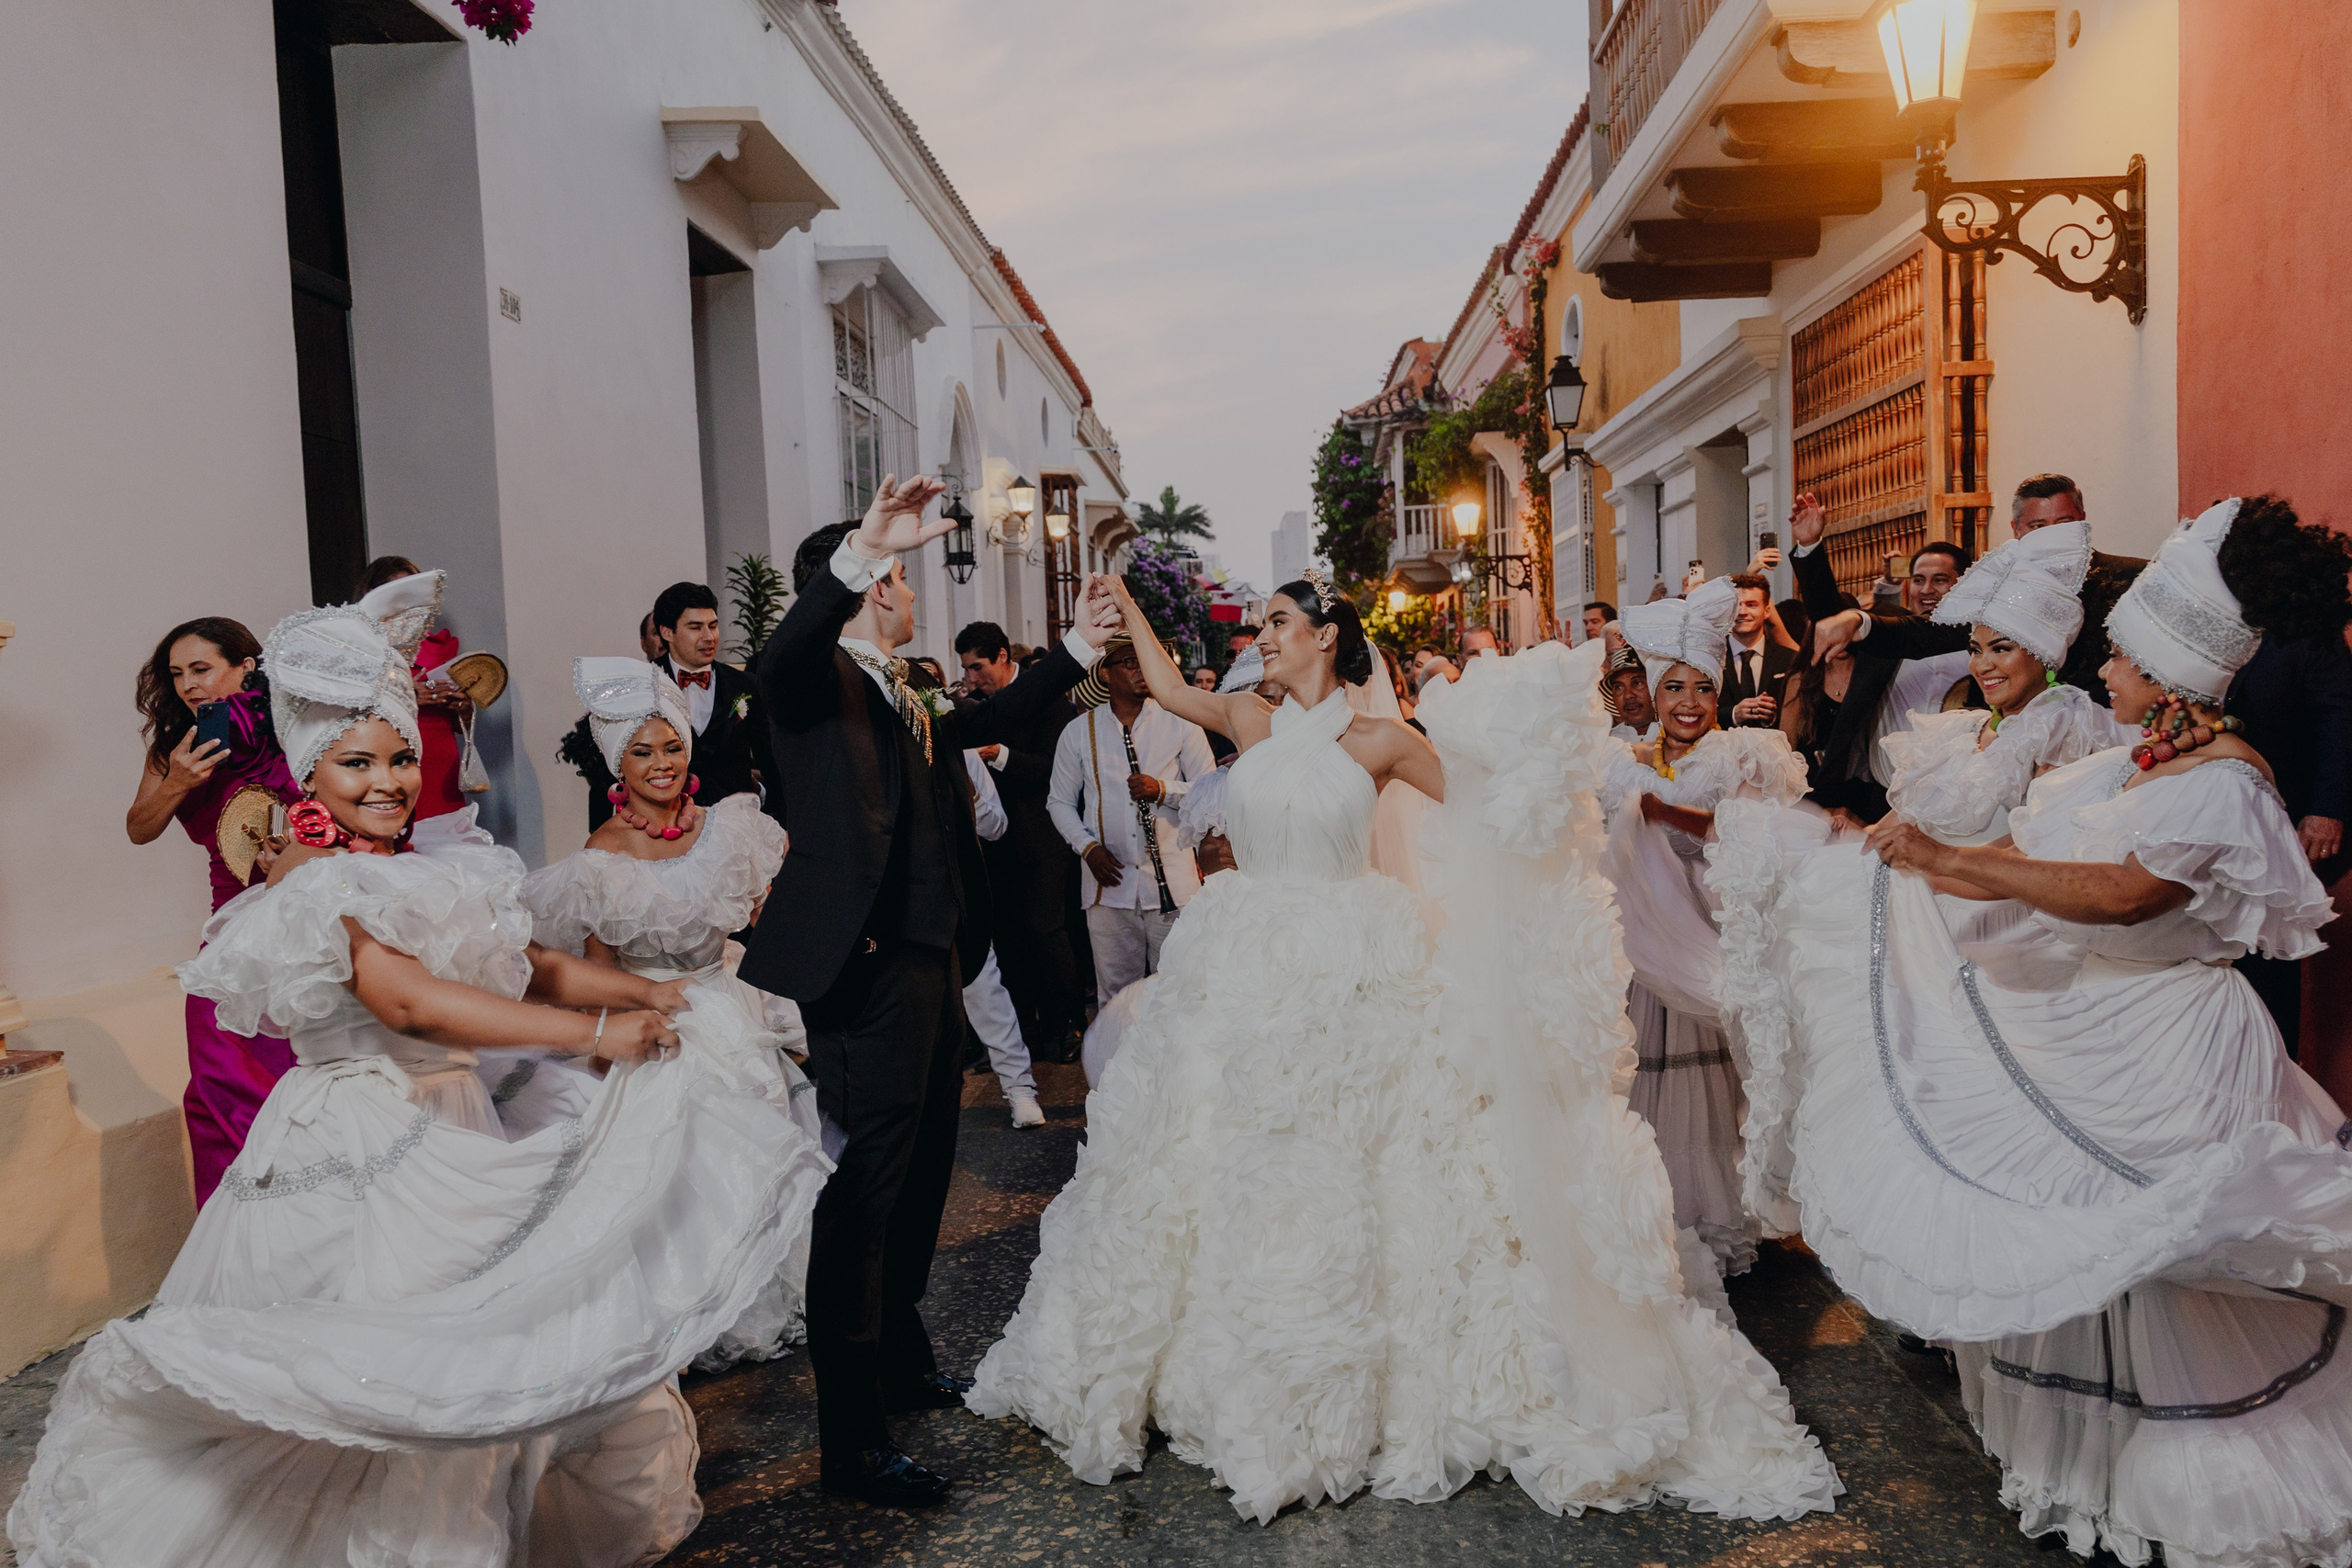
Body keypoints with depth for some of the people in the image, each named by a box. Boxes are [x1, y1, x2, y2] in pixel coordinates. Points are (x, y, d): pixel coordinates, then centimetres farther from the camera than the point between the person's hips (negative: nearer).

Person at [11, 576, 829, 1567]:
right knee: (375, 1370, 1)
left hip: (446, 1138, 8)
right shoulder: (311, 878, -16)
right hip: (356, 1158, -8)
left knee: (472, 1353, 15)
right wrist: (592, 1034, -29)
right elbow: (411, 1001, -27)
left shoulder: (432, 864, 8)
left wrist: (651, 992, -7)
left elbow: (528, 964, 7)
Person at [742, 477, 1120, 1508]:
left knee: (920, 1176, 21)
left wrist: (1078, 649, 31)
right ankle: (850, 1442, 5)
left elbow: (979, 723, 31)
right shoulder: (820, 676, -8)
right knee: (865, 1191, -5)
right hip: (872, 973, -10)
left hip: (930, 964, 10)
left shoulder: (901, 698, 17)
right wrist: (867, 548, -44)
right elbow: (776, 659, -30)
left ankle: (900, 1363, 40)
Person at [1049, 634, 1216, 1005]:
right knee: (1115, 993, 8)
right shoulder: (1078, 732, 6)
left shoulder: (1179, 722, 2)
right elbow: (1059, 801, 11)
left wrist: (1163, 789, -16)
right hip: (1109, 884, 1)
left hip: (1172, 882, -1)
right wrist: (1086, 846, -5)